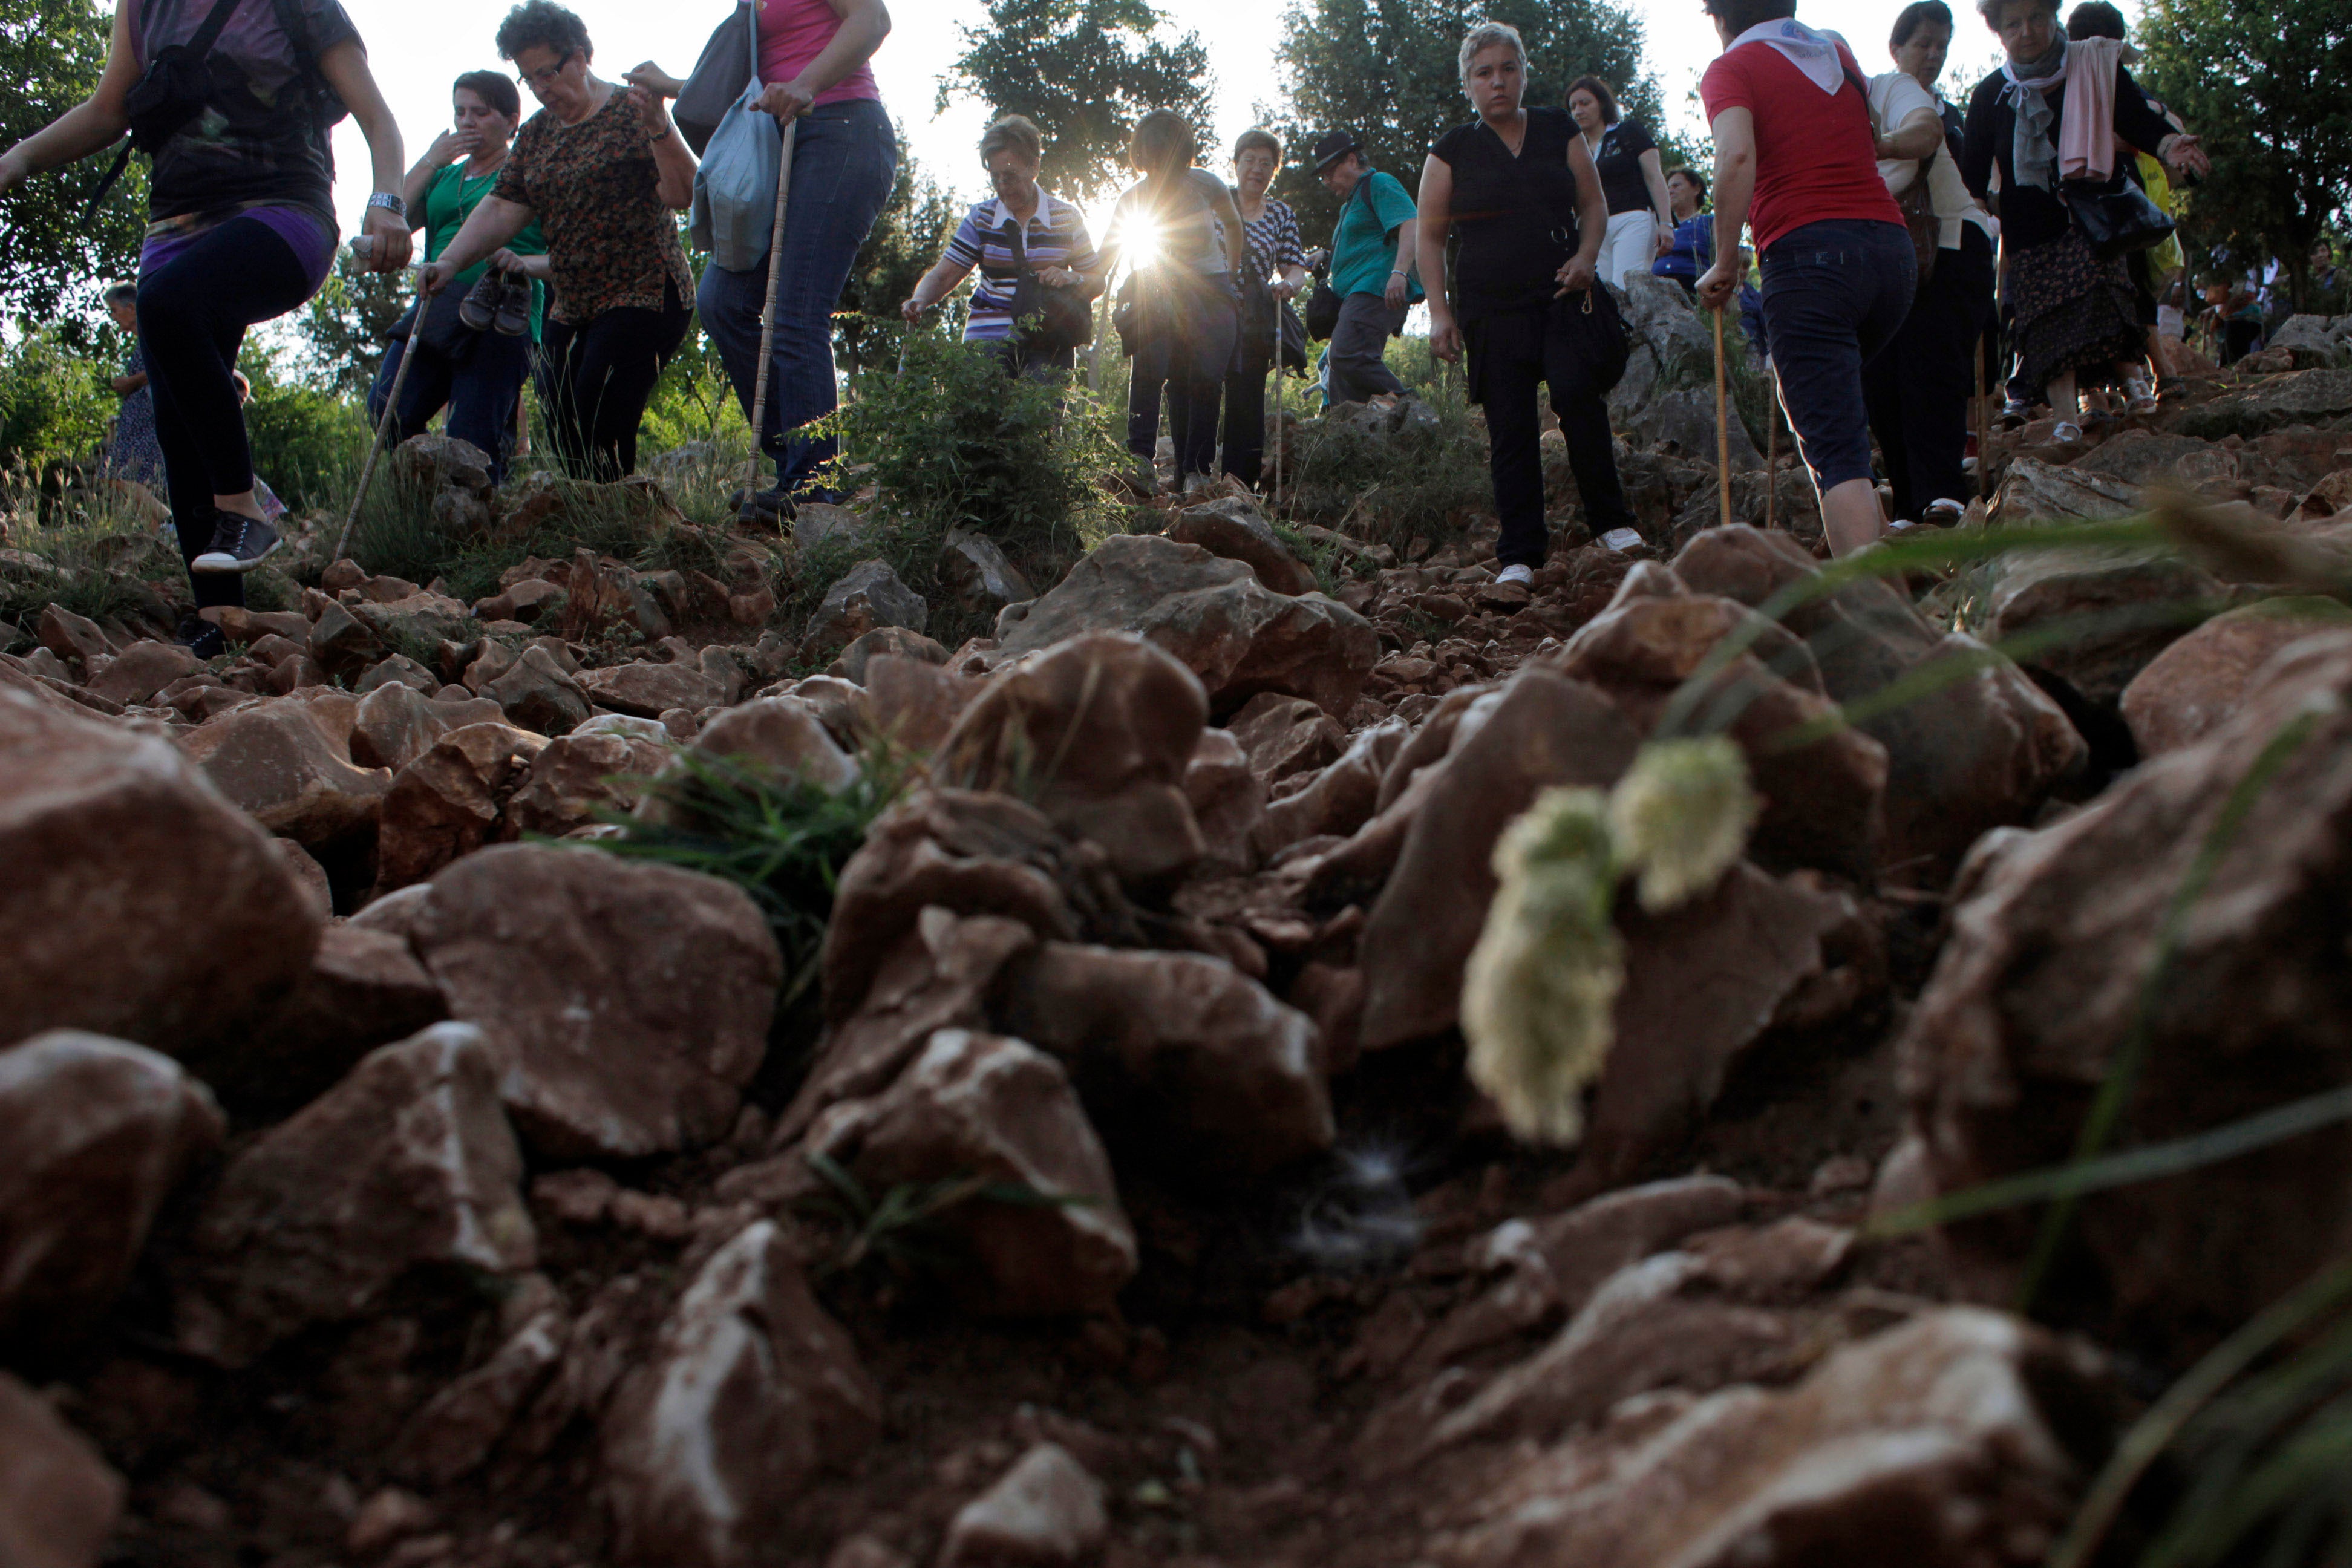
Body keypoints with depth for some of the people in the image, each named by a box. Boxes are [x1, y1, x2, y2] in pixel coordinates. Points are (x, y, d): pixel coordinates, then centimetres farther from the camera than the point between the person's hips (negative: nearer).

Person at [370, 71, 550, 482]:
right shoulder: (446, 177, 27)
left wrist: (526, 264, -20)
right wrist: (430, 162, 8)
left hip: (501, 316, -5)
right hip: (437, 311, 5)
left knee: (472, 443, -14)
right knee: (386, 413, -13)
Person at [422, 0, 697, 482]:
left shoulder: (630, 113, -5)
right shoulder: (536, 134, 15)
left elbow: (683, 195, -16)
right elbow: (502, 208, 8)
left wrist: (659, 126, -32)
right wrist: (448, 262, -6)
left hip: (643, 300, -7)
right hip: (571, 310, 8)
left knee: (598, 435, -20)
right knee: (564, 437, 0)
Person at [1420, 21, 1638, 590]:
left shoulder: (1558, 130, 12)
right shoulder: (1453, 150, 8)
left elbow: (1594, 204, 16)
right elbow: (1430, 235, 8)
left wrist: (1586, 255, -4)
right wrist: (1439, 311, -3)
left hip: (1564, 296, 0)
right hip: (1493, 306, 0)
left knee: (1576, 394, -21)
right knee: (1510, 427, -4)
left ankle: (1610, 521, -7)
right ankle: (1519, 556, 0)